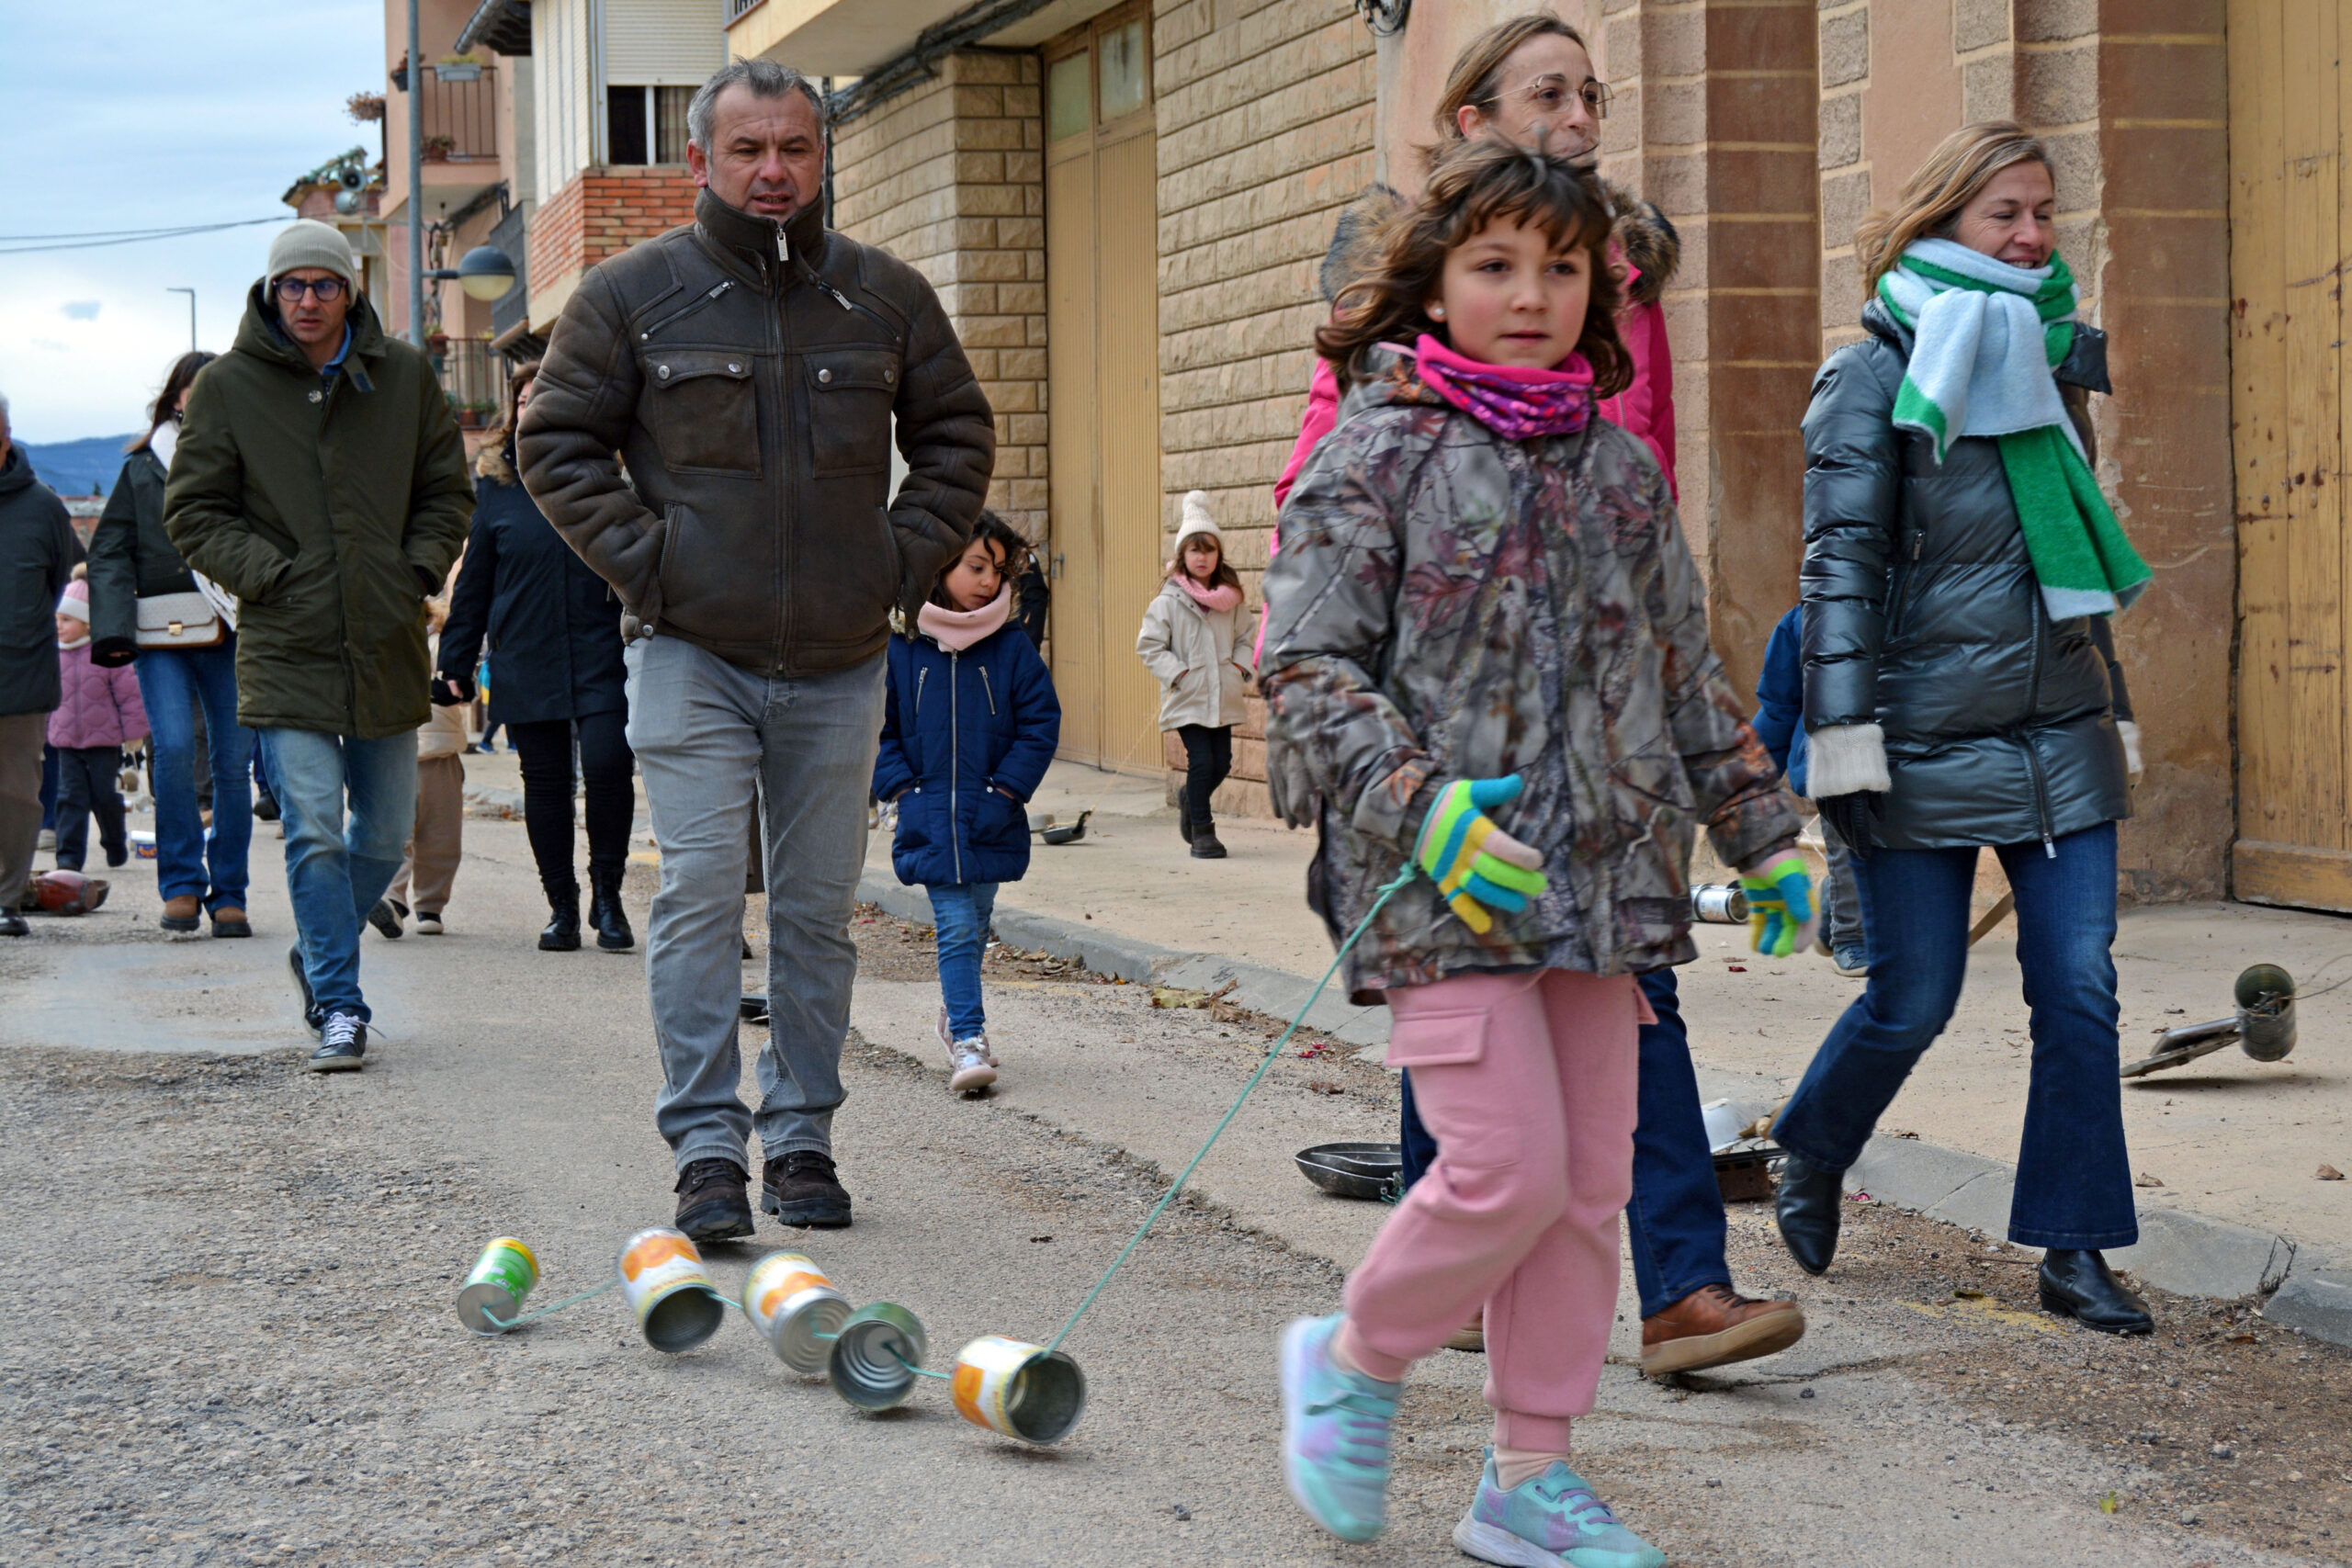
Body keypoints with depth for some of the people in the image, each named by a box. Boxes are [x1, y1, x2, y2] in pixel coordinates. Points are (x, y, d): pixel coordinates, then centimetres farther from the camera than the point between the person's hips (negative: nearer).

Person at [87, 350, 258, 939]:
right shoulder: (142, 469, 9)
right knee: (174, 747, -16)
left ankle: (228, 895, 11)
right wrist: (114, 629, -8)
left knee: (233, 761, 1)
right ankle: (181, 885, -3)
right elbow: (109, 553, 5)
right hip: (161, 639, -1)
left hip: (234, 638, 1)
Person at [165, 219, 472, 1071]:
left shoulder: (405, 375, 5)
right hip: (285, 649, -3)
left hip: (388, 646, 3)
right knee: (315, 834, -10)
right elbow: (193, 513, 3)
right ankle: (339, 1007, -2)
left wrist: (419, 570, 0)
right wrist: (270, 575, -9)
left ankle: (320, 955, 36)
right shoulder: (227, 386, -1)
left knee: (385, 834, 11)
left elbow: (445, 489, 15)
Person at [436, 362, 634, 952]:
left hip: (601, 656, -2)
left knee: (608, 765, -15)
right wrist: (456, 664, 8)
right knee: (545, 783, 6)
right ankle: (562, 905, 17)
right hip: (525, 659, 2)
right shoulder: (494, 483, 7)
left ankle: (607, 896, 2)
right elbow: (473, 582, 11)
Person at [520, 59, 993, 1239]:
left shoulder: (886, 297, 6)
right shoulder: (631, 294, -1)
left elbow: (958, 435, 16)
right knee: (699, 897, -9)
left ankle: (801, 1139, 18)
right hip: (692, 654, -3)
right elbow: (556, 443, 3)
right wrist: (640, 560, -7)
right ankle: (706, 1151, -5)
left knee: (819, 910, 8)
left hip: (839, 663, 3)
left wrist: (907, 558, 4)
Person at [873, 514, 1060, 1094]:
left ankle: (957, 1013, 35)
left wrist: (1006, 791, -6)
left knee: (973, 928, 13)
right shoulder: (899, 644, -2)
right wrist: (901, 788, -5)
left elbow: (1041, 723, 1)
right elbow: (875, 727, 5)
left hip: (991, 822, 2)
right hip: (928, 821, -2)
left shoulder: (1012, 645, -1)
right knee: (957, 927, -9)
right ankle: (969, 1039, -9)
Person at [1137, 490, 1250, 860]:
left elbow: (1244, 636, 17)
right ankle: (1202, 830, 3)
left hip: (1223, 696, 4)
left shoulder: (1230, 598, 6)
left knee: (1222, 762, 7)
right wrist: (1178, 674, -12)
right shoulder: (1169, 601, -6)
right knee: (1201, 760, -10)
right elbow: (1150, 645, -4)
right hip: (1187, 697, -4)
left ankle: (1190, 799, 37)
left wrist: (1241, 666, 1)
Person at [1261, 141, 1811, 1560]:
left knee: (1590, 1184, 7)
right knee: (1508, 1167, -13)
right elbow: (1308, 666, -9)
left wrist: (1761, 833, 20)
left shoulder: (1620, 470, 13)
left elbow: (1687, 673, 21)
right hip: (1441, 883, -6)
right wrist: (1420, 808, -21)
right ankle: (1353, 1361, 14)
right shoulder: (1378, 452, -4)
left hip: (1599, 878, 6)